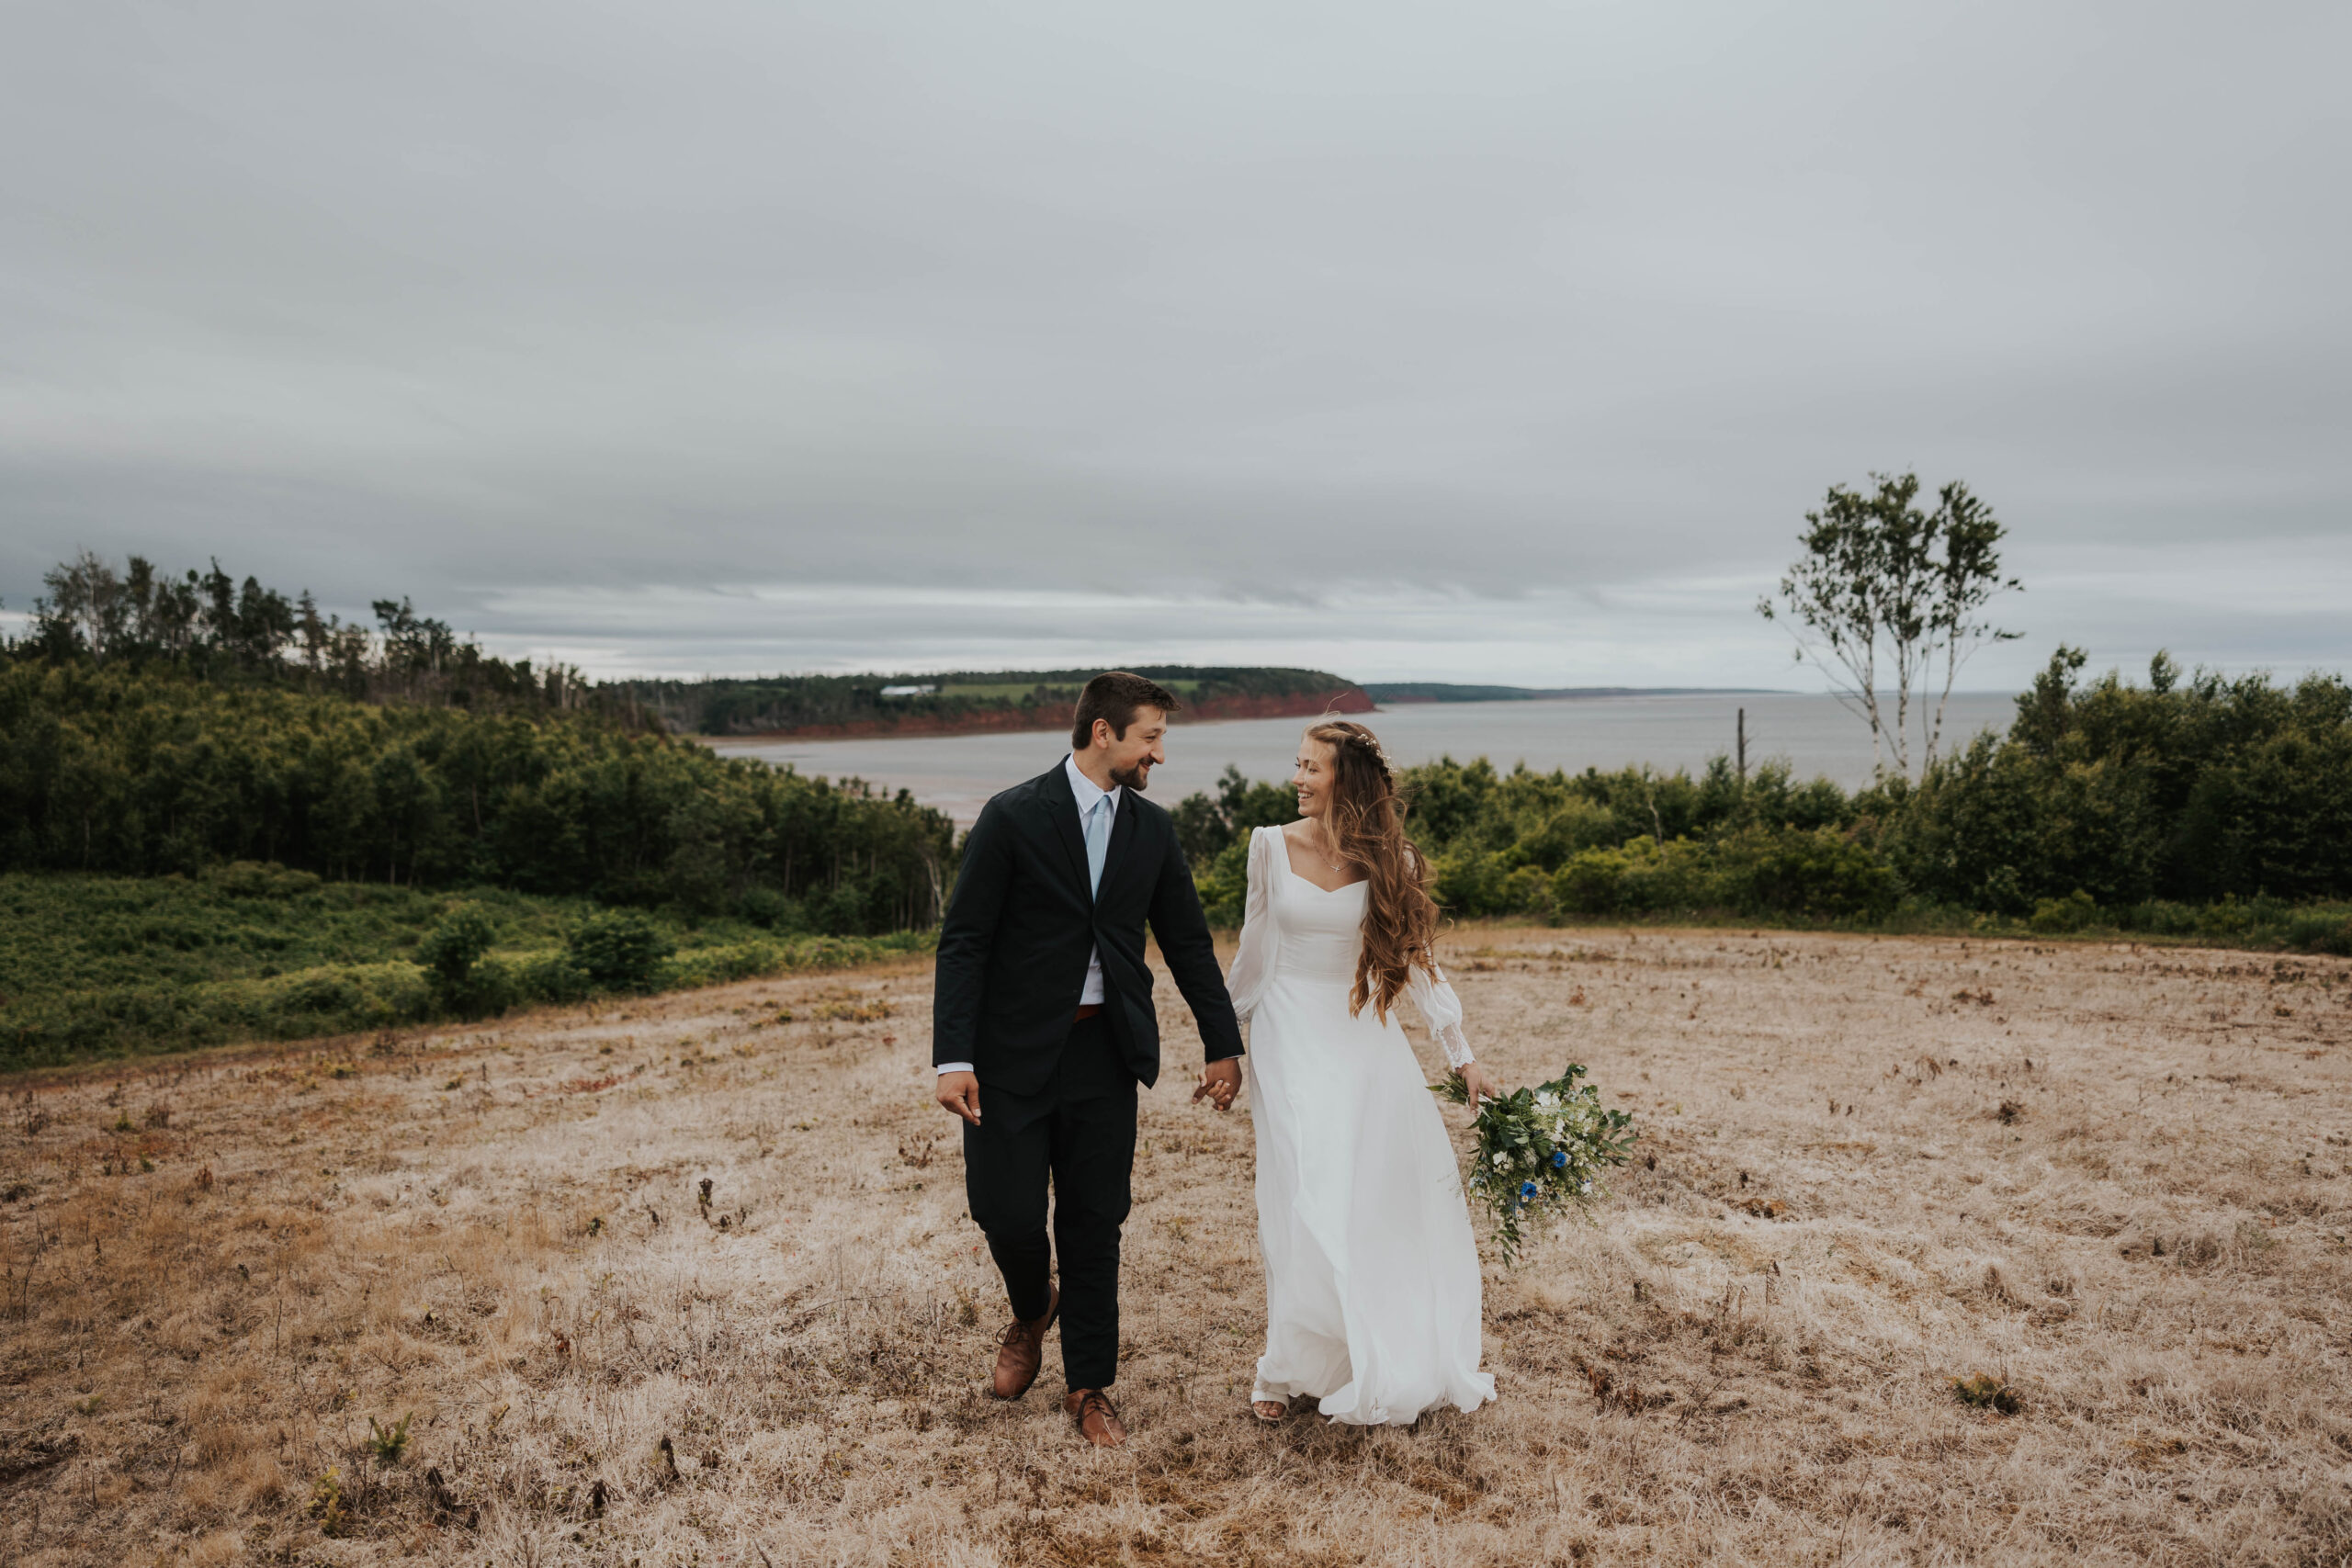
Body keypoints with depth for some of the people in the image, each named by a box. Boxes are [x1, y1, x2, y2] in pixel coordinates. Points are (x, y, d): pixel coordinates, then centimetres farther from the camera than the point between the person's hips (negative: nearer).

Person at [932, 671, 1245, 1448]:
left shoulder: (1153, 830, 6)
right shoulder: (1013, 817, -9)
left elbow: (1188, 941, 12)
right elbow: (963, 941, -9)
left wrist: (1223, 1043, 10)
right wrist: (953, 1058, -16)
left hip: (1104, 1052, 3)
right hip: (1013, 1049, -3)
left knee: (1095, 1224, 7)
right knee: (1005, 1209, -1)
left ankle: (1089, 1385, 24)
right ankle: (1031, 1313, 34)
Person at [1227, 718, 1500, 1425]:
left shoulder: (1386, 861, -2)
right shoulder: (1273, 845, -2)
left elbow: (1416, 959, 4)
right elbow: (1256, 943, 9)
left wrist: (1464, 1057, 3)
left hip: (1364, 1037, 1)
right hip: (1293, 1037, -1)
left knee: (1401, 1193, 3)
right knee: (1304, 1202, -5)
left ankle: (1423, 1358, 22)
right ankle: (1296, 1366, 12)